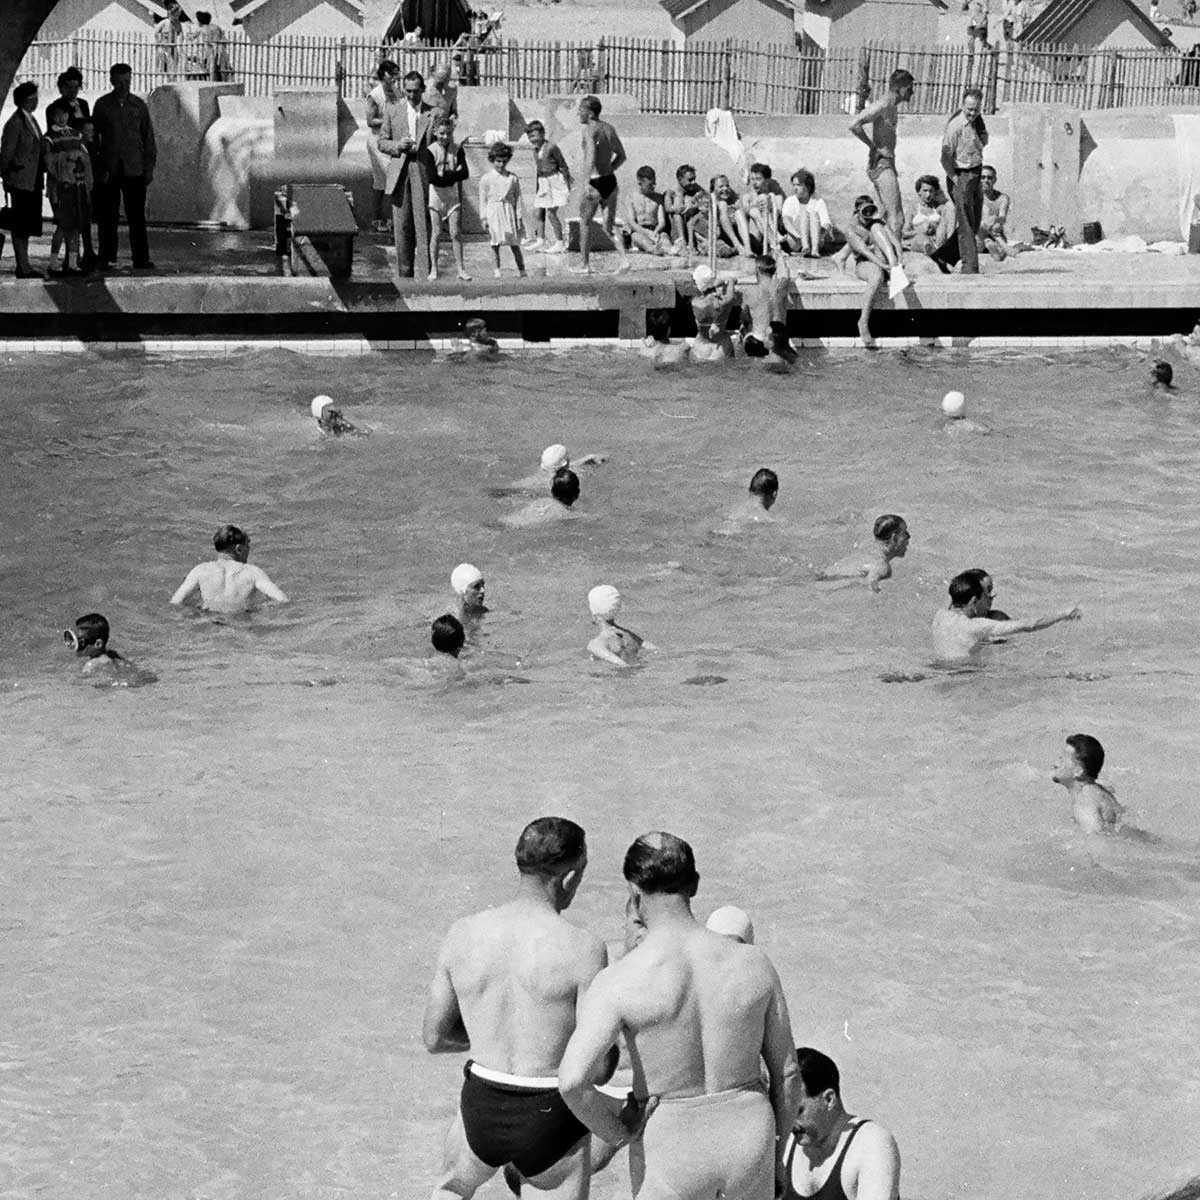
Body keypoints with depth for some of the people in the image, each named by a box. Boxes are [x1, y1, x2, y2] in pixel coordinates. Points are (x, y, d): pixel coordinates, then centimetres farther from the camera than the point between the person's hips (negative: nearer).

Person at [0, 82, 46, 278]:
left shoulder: (31, 120, 15)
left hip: (33, 181, 9)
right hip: (20, 181, -9)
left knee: (28, 225, 11)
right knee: (20, 226, -5)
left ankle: (24, 265, 16)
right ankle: (23, 266, -4)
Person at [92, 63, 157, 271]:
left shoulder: (139, 105, 7)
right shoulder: (102, 105, 4)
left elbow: (148, 138, 10)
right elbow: (93, 137, 5)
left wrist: (149, 168, 4)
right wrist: (97, 168, -2)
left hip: (134, 169, 0)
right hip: (109, 170, 0)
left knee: (137, 216, 0)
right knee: (107, 217, 1)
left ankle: (141, 258, 4)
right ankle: (106, 258, 9)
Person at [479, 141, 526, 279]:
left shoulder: (512, 178, 5)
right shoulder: (486, 179, 2)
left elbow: (518, 199, 8)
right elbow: (483, 200, 4)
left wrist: (520, 217, 4)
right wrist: (484, 219, -1)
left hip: (509, 212, 1)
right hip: (493, 213, -1)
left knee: (514, 244, 2)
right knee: (495, 243, 1)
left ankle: (521, 270, 8)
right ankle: (497, 269, 11)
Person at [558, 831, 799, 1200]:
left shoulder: (618, 982, -18)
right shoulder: (753, 963, -7)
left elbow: (572, 1081, -29)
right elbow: (785, 1070, 2)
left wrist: (617, 1134, -10)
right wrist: (778, 1152, 16)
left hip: (673, 1153, -3)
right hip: (749, 1137, 3)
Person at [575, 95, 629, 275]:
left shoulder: (588, 130, -13)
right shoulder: (609, 129, 11)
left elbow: (591, 157, -27)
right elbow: (621, 155, 18)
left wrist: (587, 182, -29)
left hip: (596, 183, -6)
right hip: (611, 182, 7)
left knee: (585, 222, 12)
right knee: (609, 227, 12)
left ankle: (584, 265, 18)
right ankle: (623, 260, -6)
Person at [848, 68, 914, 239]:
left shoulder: (893, 108, 15)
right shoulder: (882, 106, -15)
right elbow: (854, 125, -27)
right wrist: (873, 147, -18)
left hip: (888, 165, 10)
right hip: (880, 164, -10)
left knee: (890, 218, 12)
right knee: (896, 220, -13)